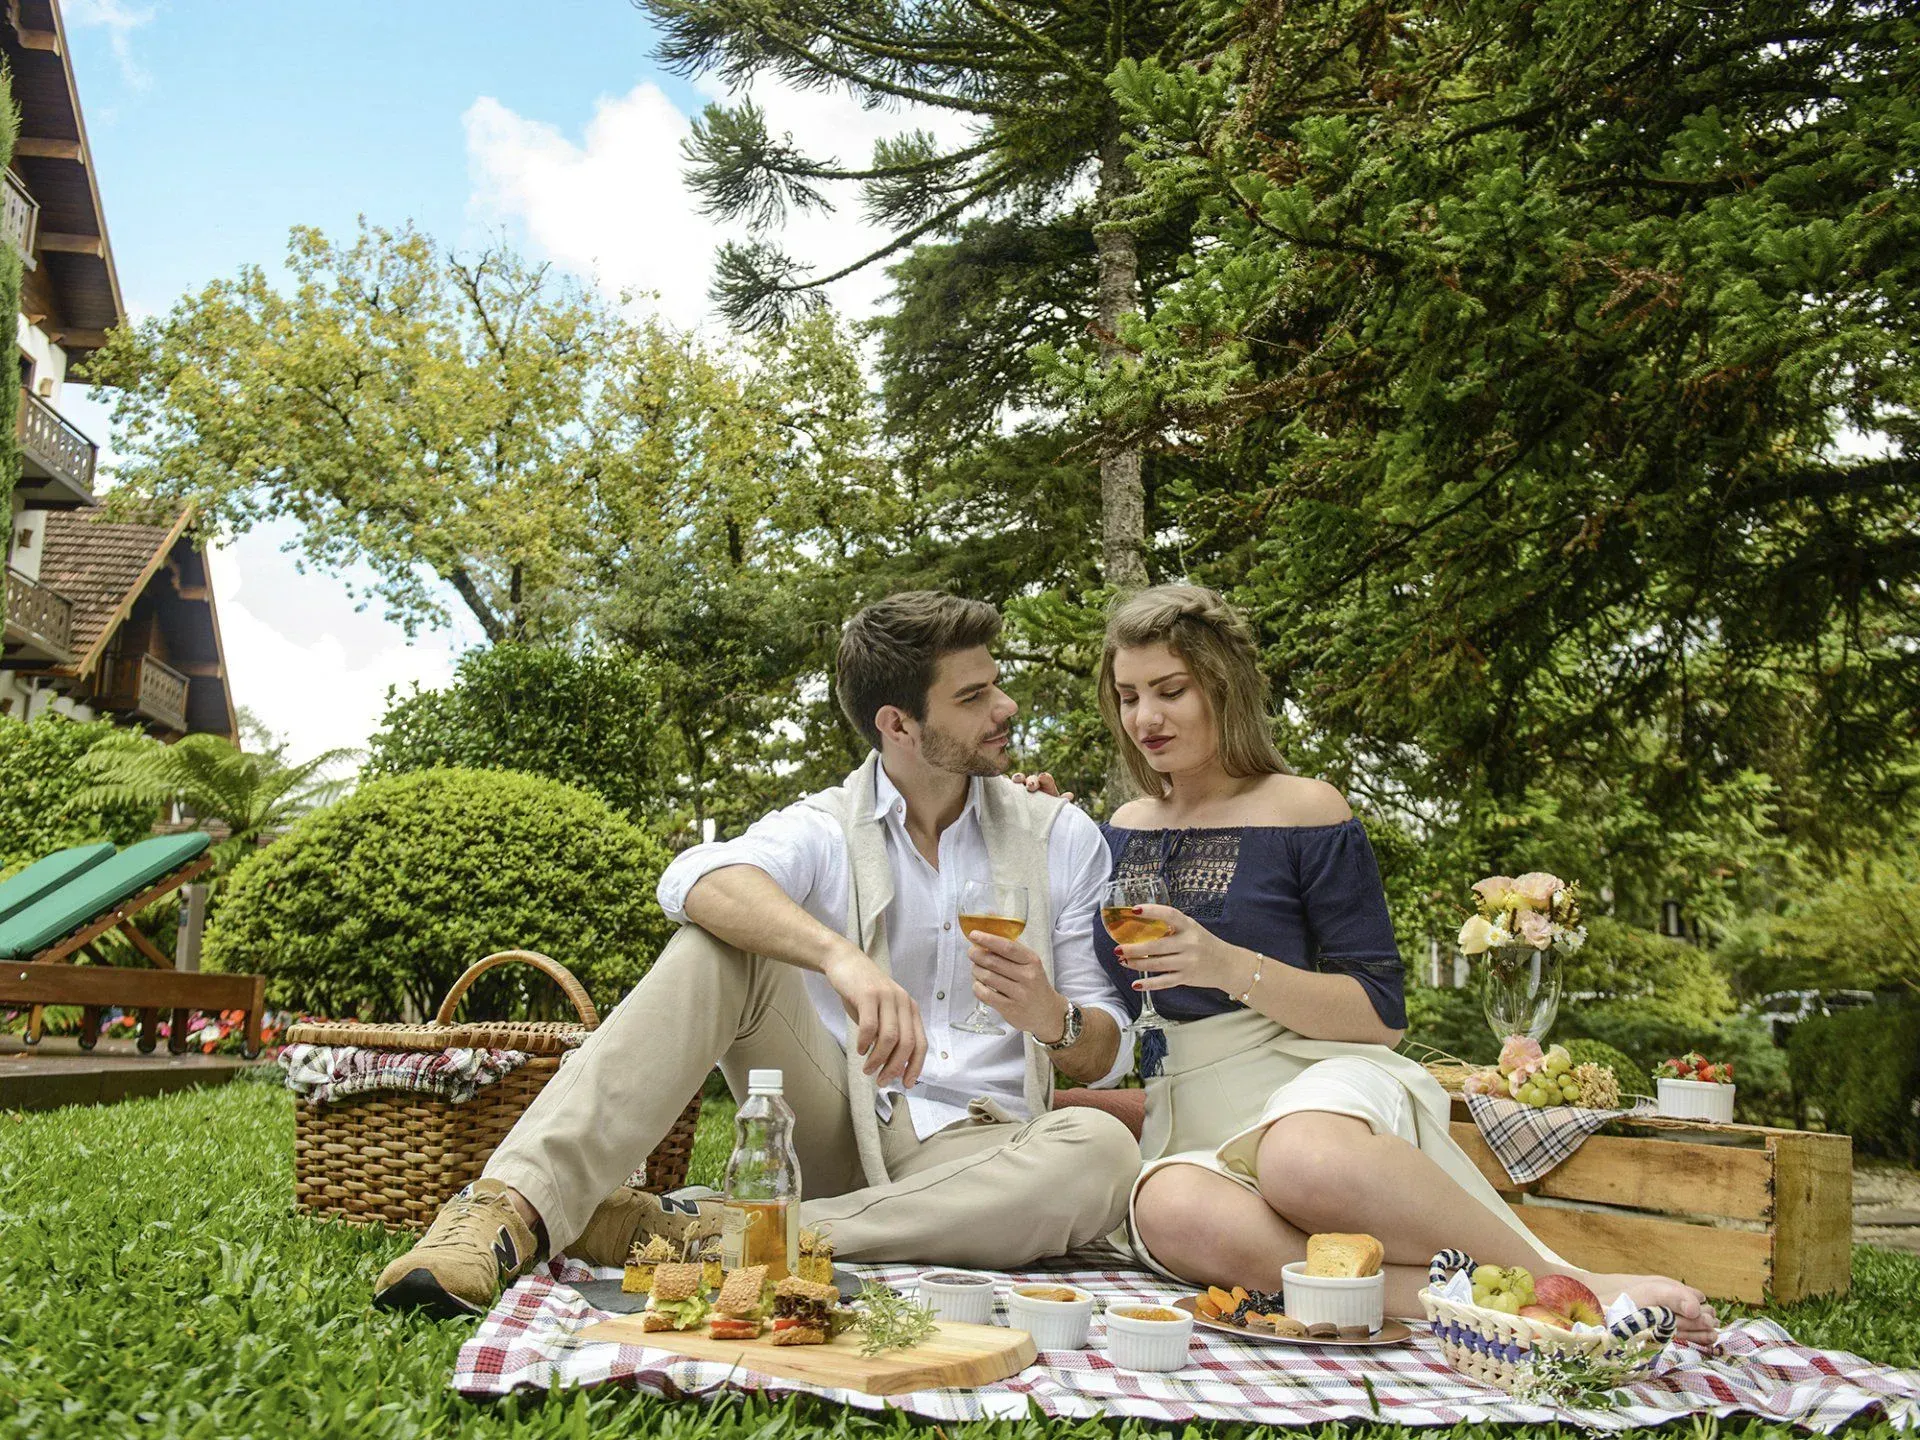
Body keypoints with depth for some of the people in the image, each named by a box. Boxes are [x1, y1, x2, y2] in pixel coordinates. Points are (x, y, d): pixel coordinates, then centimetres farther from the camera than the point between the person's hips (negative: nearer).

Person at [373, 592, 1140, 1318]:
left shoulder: (1062, 837, 5)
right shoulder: (823, 830, 0)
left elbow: (1109, 1057, 6)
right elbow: (697, 880, -25)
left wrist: (1052, 1016, -18)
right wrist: (841, 955, -43)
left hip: (973, 1155, 1)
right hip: (838, 1127, -1)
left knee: (1103, 1151, -33)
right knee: (721, 941, -21)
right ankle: (515, 1206, -34)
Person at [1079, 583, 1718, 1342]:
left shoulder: (1304, 811, 0)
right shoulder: (1123, 831, 15)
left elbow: (1381, 1013, -2)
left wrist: (1233, 968, -18)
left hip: (1317, 1082, -3)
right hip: (1189, 1127, 3)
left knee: (1306, 1160, -42)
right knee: (1170, 1213, -36)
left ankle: (1568, 1283, -22)